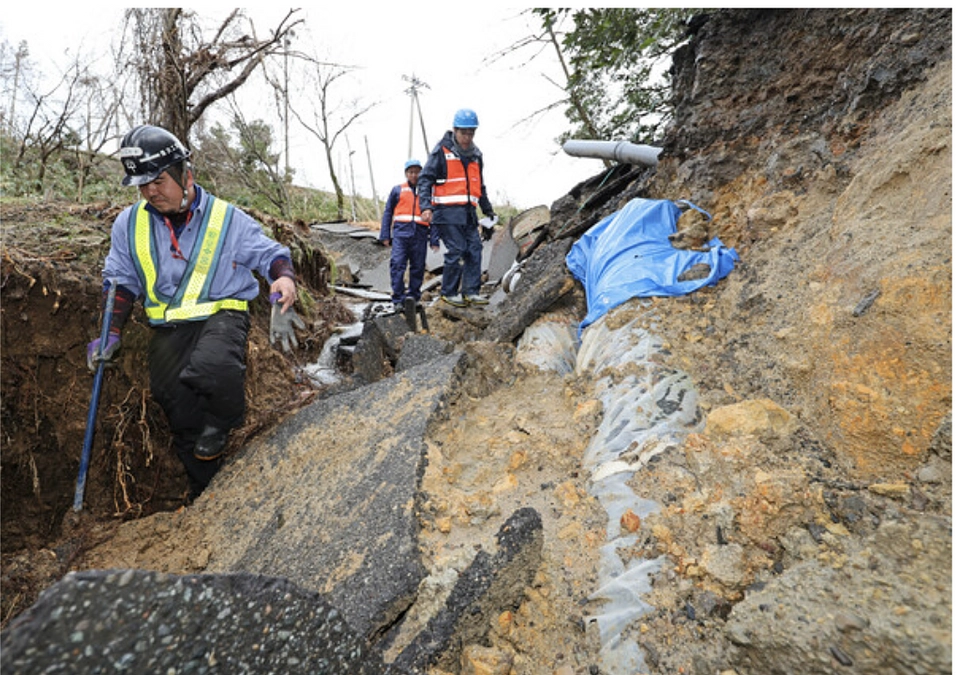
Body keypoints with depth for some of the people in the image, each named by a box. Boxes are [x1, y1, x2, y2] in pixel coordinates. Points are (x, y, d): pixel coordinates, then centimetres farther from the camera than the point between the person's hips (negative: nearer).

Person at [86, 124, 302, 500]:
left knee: (212, 367, -37)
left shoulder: (226, 218, -2)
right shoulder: (129, 224, 8)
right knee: (177, 403, -1)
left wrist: (283, 278, -21)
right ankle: (207, 491, 19)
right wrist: (111, 333, 5)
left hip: (222, 313, -4)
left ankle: (223, 424, -2)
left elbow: (270, 254, 3)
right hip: (168, 327, 4)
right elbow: (120, 282, 15)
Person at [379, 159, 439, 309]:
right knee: (397, 264, -12)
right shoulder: (397, 190, 14)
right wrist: (385, 235, 7)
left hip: (420, 234, 1)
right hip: (401, 232, -1)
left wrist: (434, 240, 4)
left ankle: (413, 296, 15)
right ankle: (398, 299, -9)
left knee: (418, 267, 3)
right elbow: (387, 212, 15)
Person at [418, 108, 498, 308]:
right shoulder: (442, 151, -3)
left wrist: (488, 210, 26)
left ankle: (471, 291, 7)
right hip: (448, 211, -6)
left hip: (468, 212, 7)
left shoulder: (475, 155, 17)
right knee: (456, 251, -9)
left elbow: (480, 186, 27)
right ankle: (449, 292, 4)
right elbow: (425, 178, -7)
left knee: (474, 250, 0)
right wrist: (426, 206, -19)